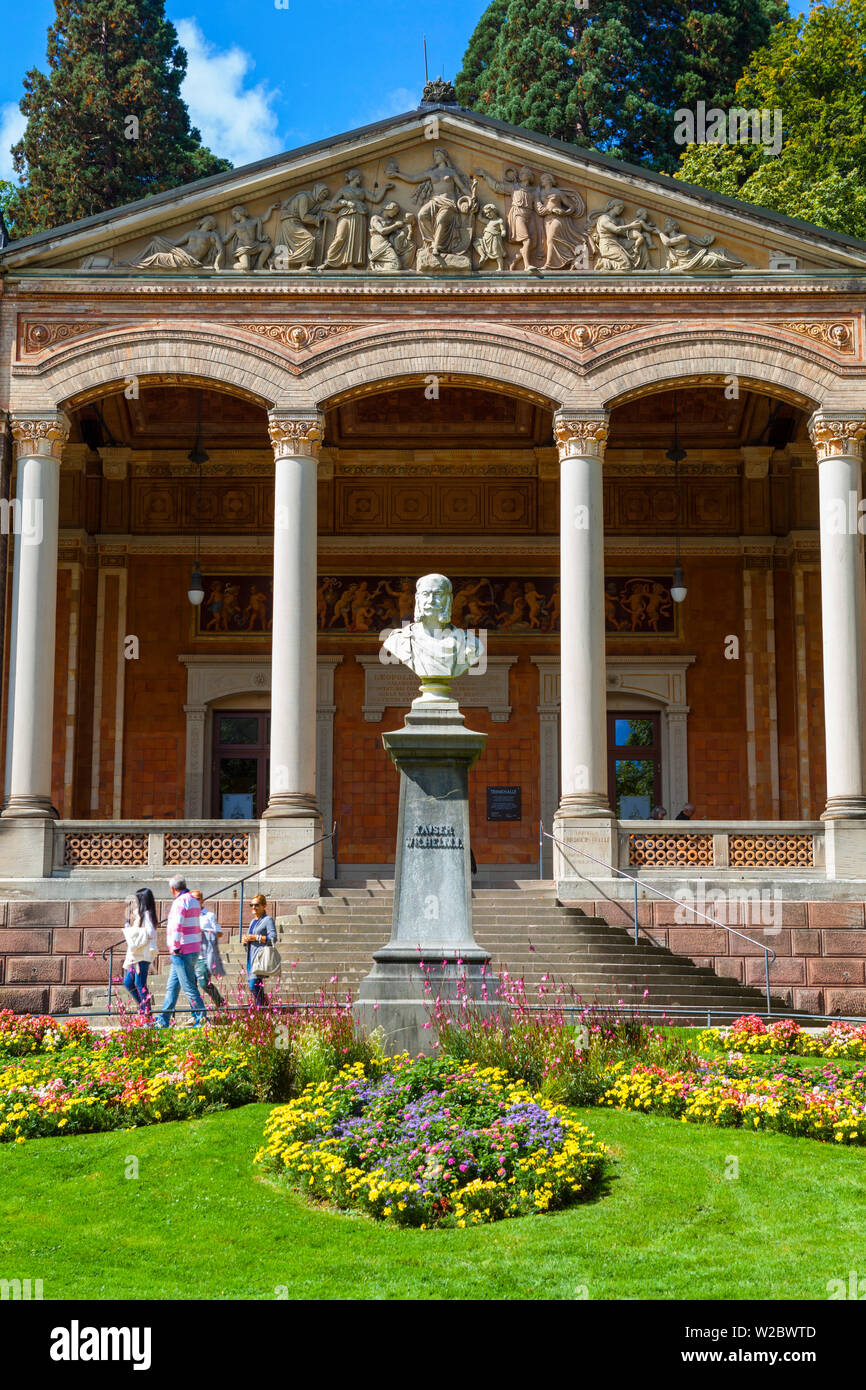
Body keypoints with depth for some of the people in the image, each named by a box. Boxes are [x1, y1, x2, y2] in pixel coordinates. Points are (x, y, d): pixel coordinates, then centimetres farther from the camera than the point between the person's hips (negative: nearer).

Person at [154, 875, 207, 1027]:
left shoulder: (180, 902, -13)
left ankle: (201, 1017, -4)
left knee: (188, 986, -6)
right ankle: (163, 1020, 15)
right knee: (172, 986, 12)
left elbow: (177, 926, -23)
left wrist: (175, 948, -17)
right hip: (193, 949, 10)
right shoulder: (193, 901, 17)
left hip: (182, 952, -10)